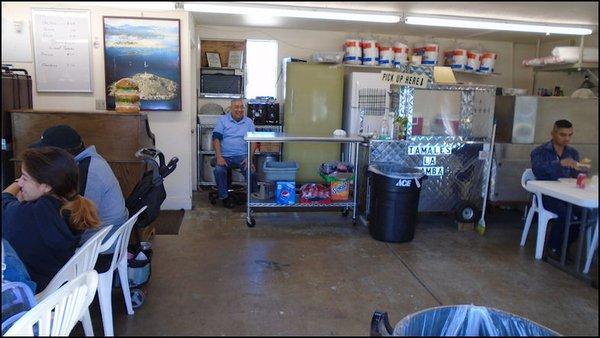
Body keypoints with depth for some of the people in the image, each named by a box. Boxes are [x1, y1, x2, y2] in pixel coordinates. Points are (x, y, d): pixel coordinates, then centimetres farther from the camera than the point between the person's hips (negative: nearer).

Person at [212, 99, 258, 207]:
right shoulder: (222, 120, 7)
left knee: (251, 171, -26)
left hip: (242, 155, 0)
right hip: (225, 155, 0)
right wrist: (219, 157, -15)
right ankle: (224, 197, -10)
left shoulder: (249, 122, 11)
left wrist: (249, 157, -11)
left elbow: (253, 141, 5)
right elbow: (216, 139, -1)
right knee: (219, 170, -29)